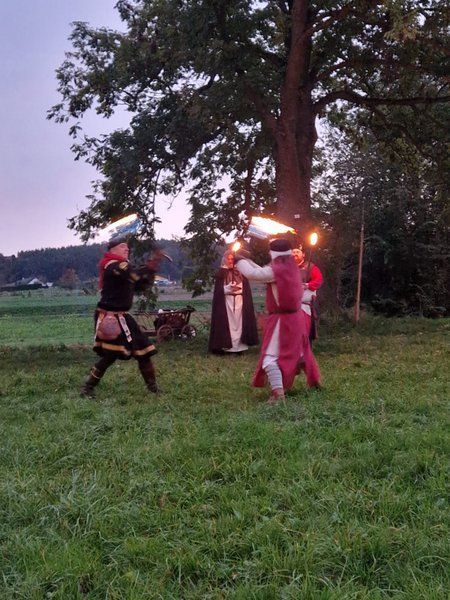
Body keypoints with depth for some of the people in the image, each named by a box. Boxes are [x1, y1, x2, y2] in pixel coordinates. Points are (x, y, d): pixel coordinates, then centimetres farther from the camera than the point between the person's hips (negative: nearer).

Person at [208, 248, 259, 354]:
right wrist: (228, 288, -18)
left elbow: (246, 289, 10)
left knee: (239, 323, 1)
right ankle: (225, 346, -6)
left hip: (240, 302, 2)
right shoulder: (221, 273, 5)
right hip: (226, 302, -2)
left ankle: (239, 346, 3)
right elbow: (218, 290, -3)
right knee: (228, 323, -6)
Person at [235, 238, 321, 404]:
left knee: (270, 356, -11)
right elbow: (263, 271, 16)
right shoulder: (291, 268, 8)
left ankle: (278, 393, -23)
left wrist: (239, 260, -4)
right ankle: (314, 380, 40)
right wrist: (246, 260, 15)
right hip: (295, 317, 9)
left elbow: (252, 274, -20)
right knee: (298, 350, 26)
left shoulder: (277, 271, -18)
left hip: (282, 320, -9)